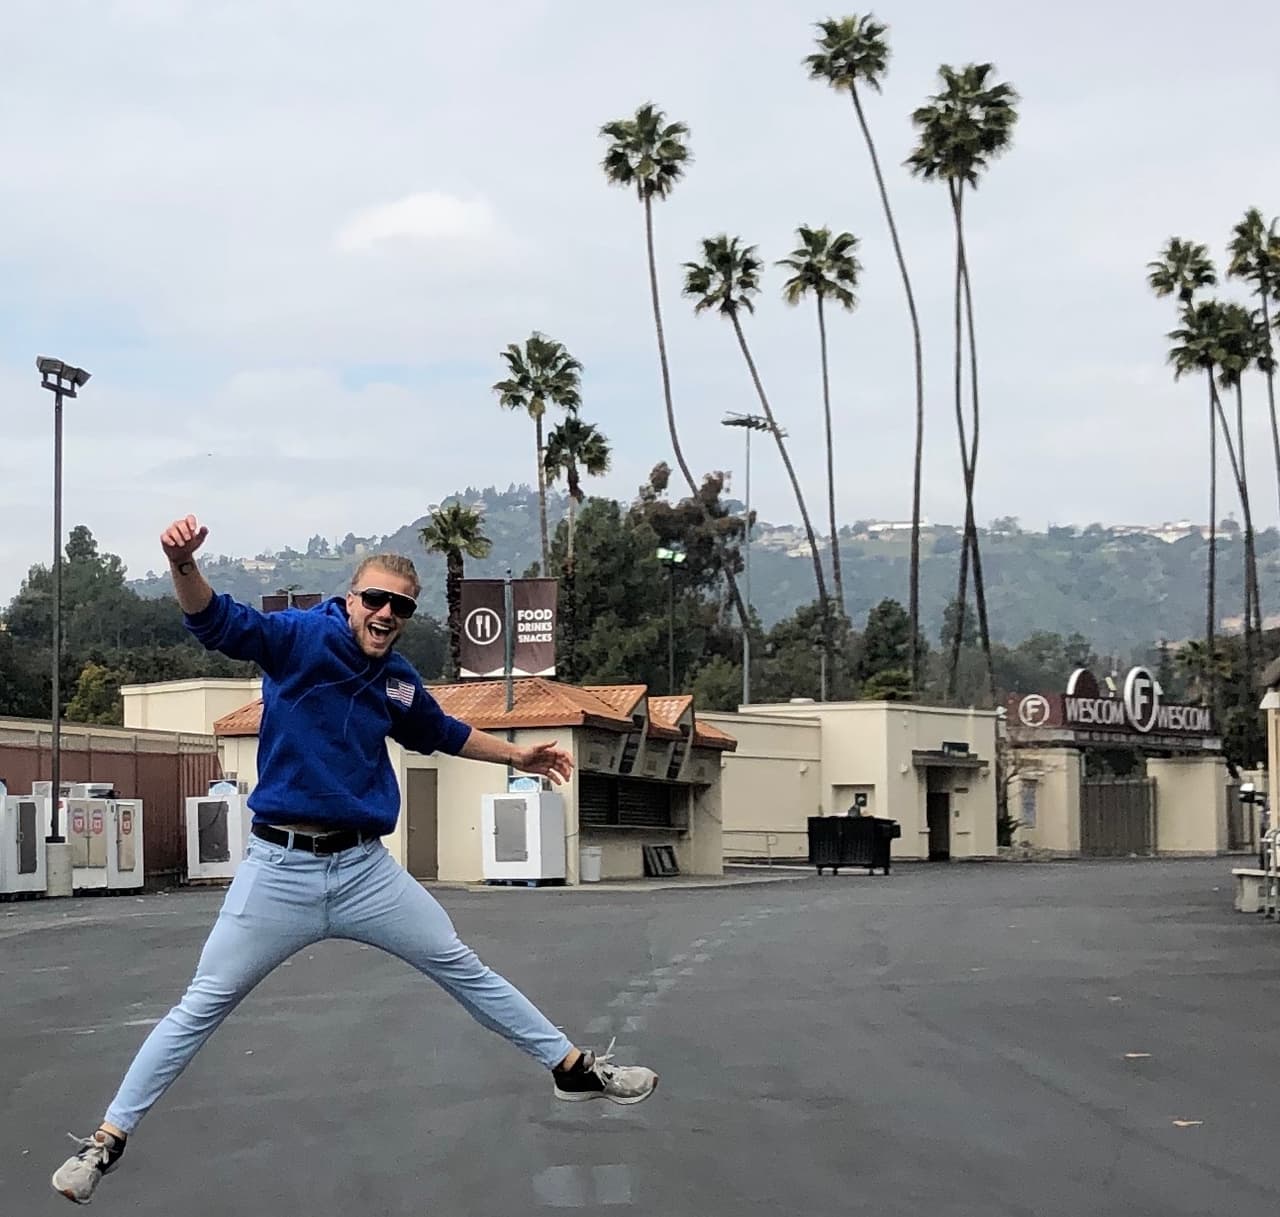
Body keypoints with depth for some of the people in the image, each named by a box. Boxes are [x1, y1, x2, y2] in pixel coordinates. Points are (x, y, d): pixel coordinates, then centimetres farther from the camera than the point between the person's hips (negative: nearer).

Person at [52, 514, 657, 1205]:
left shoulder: (399, 682, 7)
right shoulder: (301, 637, -9)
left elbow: (441, 733, 30)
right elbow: (216, 623, -26)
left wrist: (515, 756, 37)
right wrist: (183, 564, -46)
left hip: (364, 869, 4)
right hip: (278, 869, -4)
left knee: (462, 969, 12)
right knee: (202, 1005, 1)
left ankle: (572, 1069, 25)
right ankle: (108, 1139, 13)